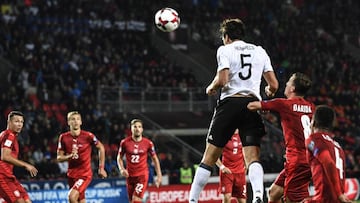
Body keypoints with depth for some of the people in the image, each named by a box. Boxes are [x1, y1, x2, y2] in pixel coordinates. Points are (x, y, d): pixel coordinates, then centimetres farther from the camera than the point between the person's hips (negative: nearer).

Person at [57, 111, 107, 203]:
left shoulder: (88, 136, -12)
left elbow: (101, 148, 3)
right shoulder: (63, 137, -2)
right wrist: (70, 156, -20)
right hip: (71, 174, 4)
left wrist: (101, 168, 3)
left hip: (85, 174, -4)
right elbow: (59, 158, 1)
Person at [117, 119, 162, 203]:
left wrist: (159, 175, 3)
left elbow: (155, 159, 7)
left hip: (142, 175, -3)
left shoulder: (148, 143, -4)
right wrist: (121, 169, -10)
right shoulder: (125, 142, -3)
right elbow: (119, 157, 9)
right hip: (130, 175, 3)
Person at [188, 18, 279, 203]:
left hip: (230, 102, -3)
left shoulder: (225, 50, 3)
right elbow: (274, 85, 11)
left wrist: (211, 88, 11)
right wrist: (269, 91, 34)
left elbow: (222, 80, -10)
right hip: (252, 104, 3)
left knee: (210, 156, 4)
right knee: (253, 157, -4)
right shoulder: (260, 51, 16)